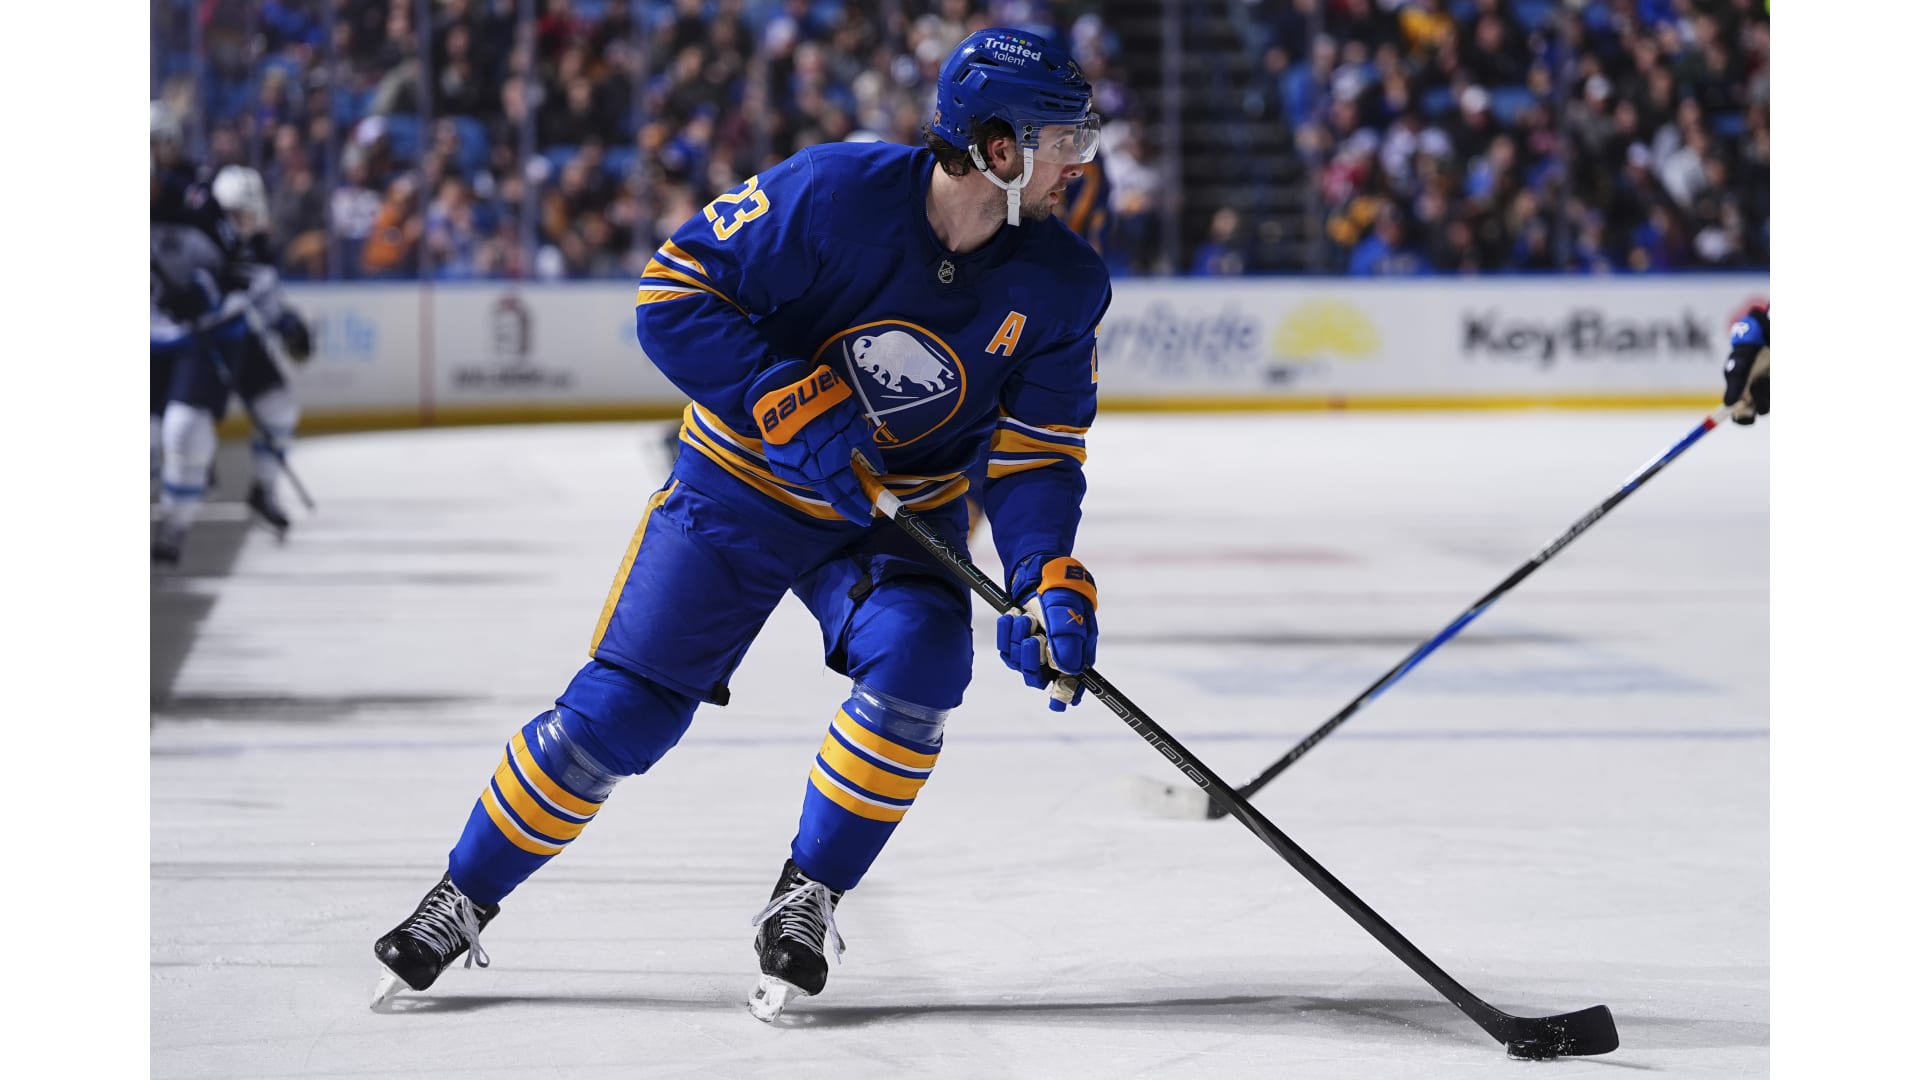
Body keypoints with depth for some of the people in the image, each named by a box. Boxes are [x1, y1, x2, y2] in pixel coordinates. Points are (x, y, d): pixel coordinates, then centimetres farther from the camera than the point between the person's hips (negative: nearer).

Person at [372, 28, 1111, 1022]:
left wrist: (1050, 584, -24)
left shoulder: (1063, 286, -12)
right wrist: (786, 402, -29)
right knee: (624, 705, -5)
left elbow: (1035, 457, -7)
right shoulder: (834, 193, -24)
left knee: (918, 660, -27)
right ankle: (464, 900, 15)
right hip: (741, 485, -2)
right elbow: (673, 290, -20)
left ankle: (806, 901, -7)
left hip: (898, 515, 3)